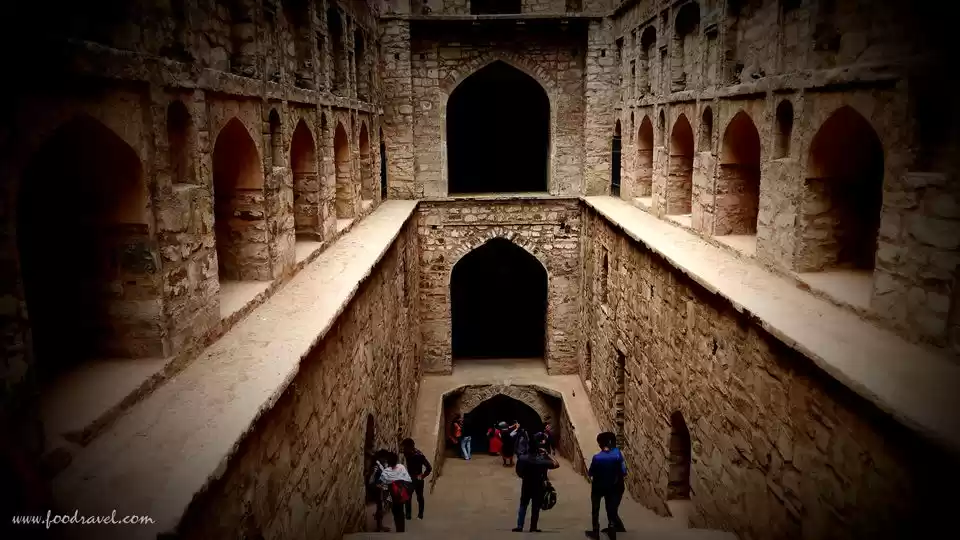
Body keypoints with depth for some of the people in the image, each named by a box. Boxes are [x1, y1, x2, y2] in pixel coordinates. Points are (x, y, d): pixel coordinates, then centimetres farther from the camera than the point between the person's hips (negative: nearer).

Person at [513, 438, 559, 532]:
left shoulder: (521, 458, -15)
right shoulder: (541, 461, -23)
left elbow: (518, 472, -2)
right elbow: (556, 464, -16)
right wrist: (547, 454, -12)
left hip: (526, 486, 3)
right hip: (538, 488, -2)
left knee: (523, 505, 19)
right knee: (535, 508, 13)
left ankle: (519, 527, 17)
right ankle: (533, 529, 21)